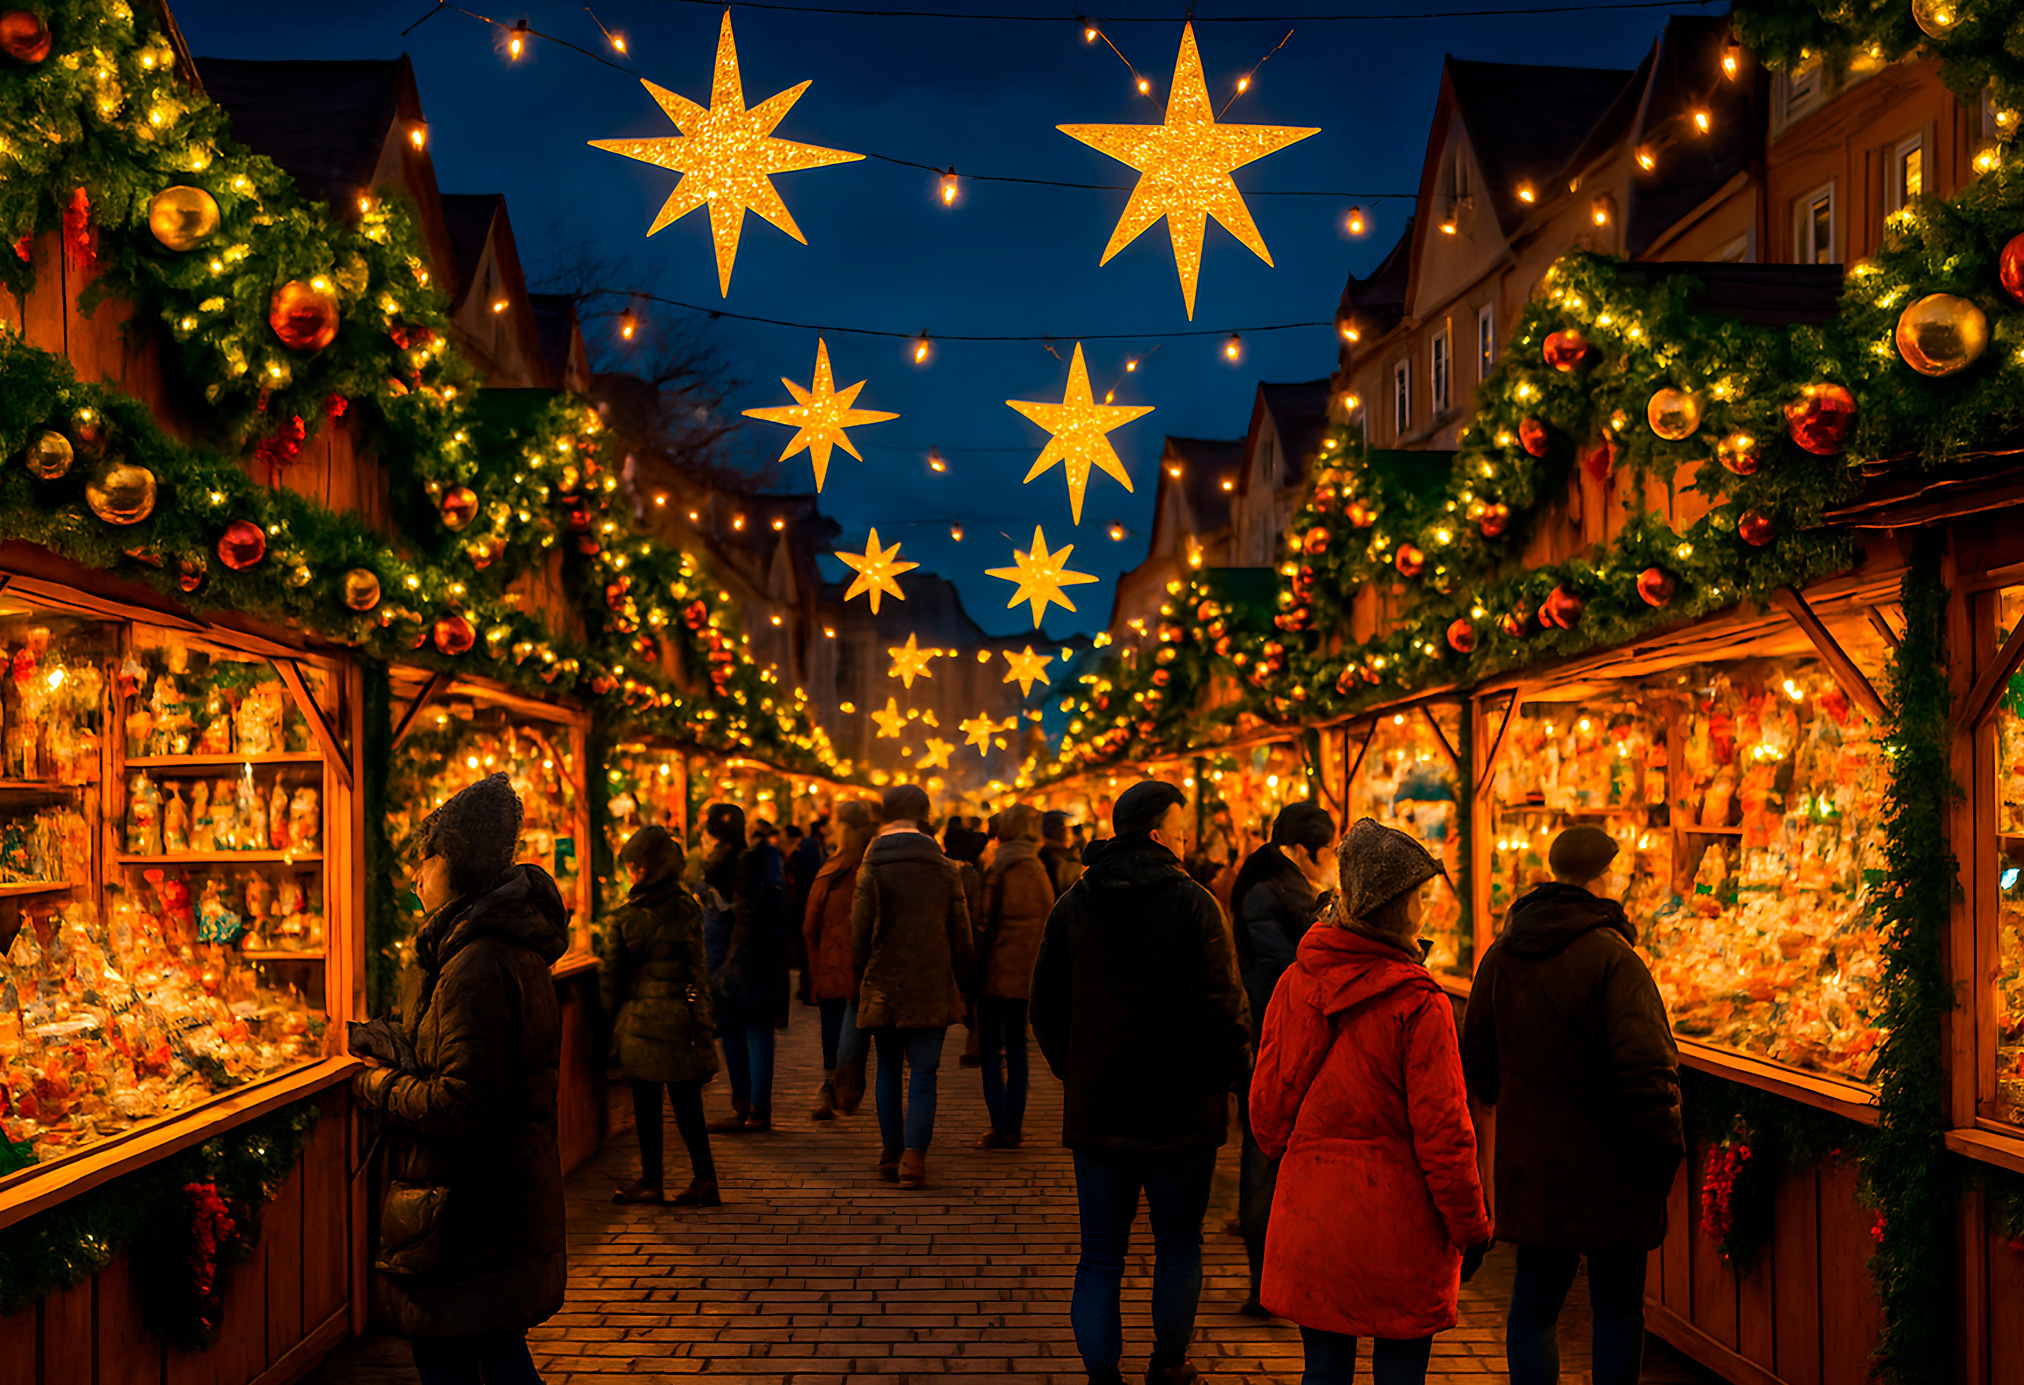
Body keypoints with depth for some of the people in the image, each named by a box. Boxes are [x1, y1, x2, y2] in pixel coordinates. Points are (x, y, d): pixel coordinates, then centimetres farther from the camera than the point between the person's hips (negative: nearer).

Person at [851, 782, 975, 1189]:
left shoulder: (872, 867, -5)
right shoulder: (944, 867, 1)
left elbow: (860, 929, -6)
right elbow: (960, 932, 4)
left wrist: (862, 970, 10)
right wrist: (957, 981, 14)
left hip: (884, 984, 0)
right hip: (932, 987, 0)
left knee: (889, 1069, 15)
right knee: (923, 1073, 2)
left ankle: (892, 1153, 18)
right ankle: (914, 1159, -6)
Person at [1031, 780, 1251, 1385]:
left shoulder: (1072, 905, 4)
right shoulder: (1192, 904, -12)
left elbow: (1046, 1006, 9)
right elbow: (1222, 1006, -14)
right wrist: (1231, 1073, 2)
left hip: (1095, 1109, 3)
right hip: (1181, 1108, -3)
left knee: (1101, 1255, 8)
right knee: (1178, 1245, 14)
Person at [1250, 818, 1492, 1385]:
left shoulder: (1296, 984, -2)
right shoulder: (1419, 1004, -16)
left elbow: (1267, 1104, 5)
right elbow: (1442, 1131, -13)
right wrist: (1471, 1227, -2)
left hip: (1309, 1218, 4)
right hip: (1396, 1226, -4)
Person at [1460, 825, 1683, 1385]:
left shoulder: (1501, 954, 5)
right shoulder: (1611, 958, -17)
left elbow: (1478, 1054, 15)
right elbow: (1645, 1067, -20)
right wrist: (1664, 1150, -9)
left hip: (1529, 1165, 6)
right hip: (1606, 1170, -5)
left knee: (1533, 1305, 12)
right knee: (1617, 1307, 8)